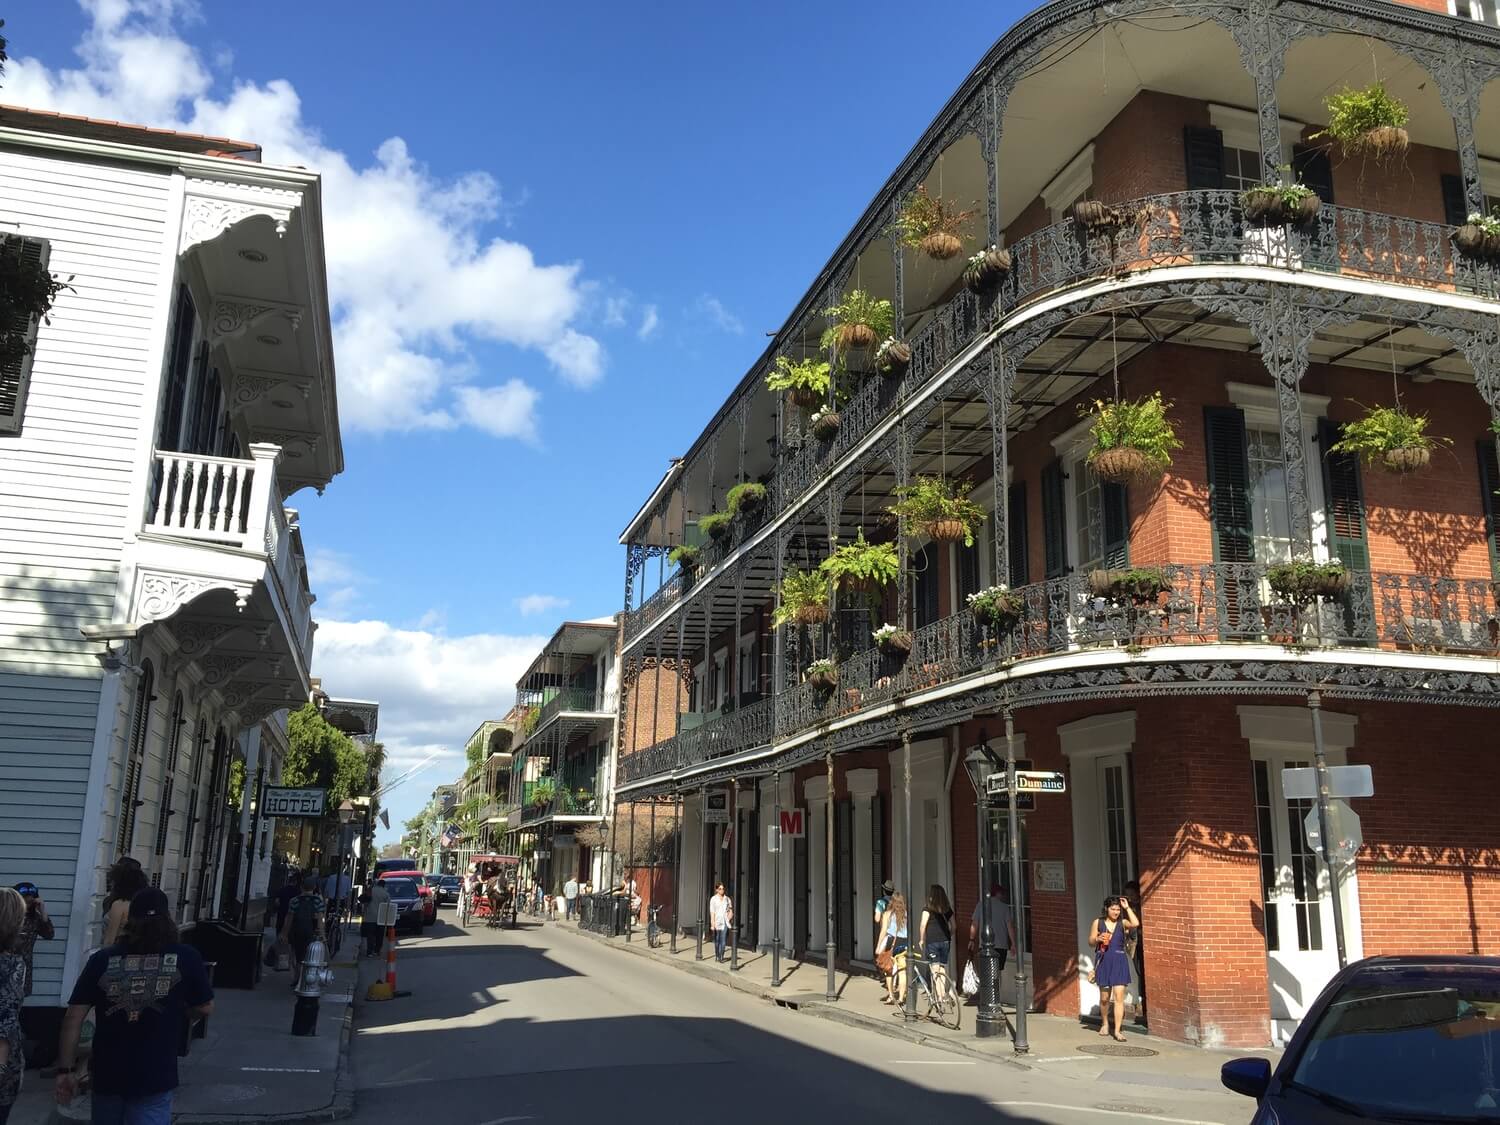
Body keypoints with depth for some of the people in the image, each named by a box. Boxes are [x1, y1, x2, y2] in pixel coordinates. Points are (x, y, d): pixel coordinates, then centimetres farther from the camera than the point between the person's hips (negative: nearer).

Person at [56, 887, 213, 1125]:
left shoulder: (102, 959, -2)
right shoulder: (185, 957, -5)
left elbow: (74, 1018, -3)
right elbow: (205, 1007, 5)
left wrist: (65, 1069, 3)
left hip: (106, 1074, 3)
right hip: (154, 1078, -3)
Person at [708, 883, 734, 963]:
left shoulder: (727, 899, 9)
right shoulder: (713, 899, -1)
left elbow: (730, 910, 18)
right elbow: (712, 912, -6)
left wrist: (730, 915, -2)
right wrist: (712, 924, -12)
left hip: (725, 922, 2)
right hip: (717, 922, -2)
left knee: (723, 940, -5)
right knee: (717, 940, 8)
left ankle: (721, 957, -1)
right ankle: (717, 955, 23)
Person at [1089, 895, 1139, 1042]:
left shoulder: (1122, 923, 3)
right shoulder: (1098, 922, 4)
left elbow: (1136, 924, -18)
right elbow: (1091, 942, 8)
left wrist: (1127, 907, -11)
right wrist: (1098, 939, -14)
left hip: (1119, 962, -1)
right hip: (1104, 961, 1)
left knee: (1119, 996, -8)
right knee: (1104, 997, 10)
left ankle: (1118, 1030, -5)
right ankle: (1105, 1023, 34)